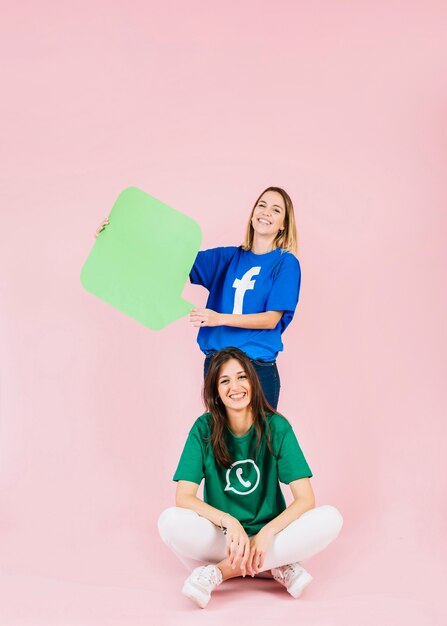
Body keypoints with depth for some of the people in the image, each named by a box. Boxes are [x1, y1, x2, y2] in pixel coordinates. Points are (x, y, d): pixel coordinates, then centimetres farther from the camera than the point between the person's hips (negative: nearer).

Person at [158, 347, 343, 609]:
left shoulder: (276, 427, -8)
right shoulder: (204, 429, -8)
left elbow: (305, 499, -12)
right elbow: (184, 497, -14)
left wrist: (266, 533, -27)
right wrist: (229, 522, -30)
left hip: (269, 532, 1)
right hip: (222, 536, -1)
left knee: (331, 518, -26)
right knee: (171, 521, -29)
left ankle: (220, 571, -24)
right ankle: (277, 566, -23)